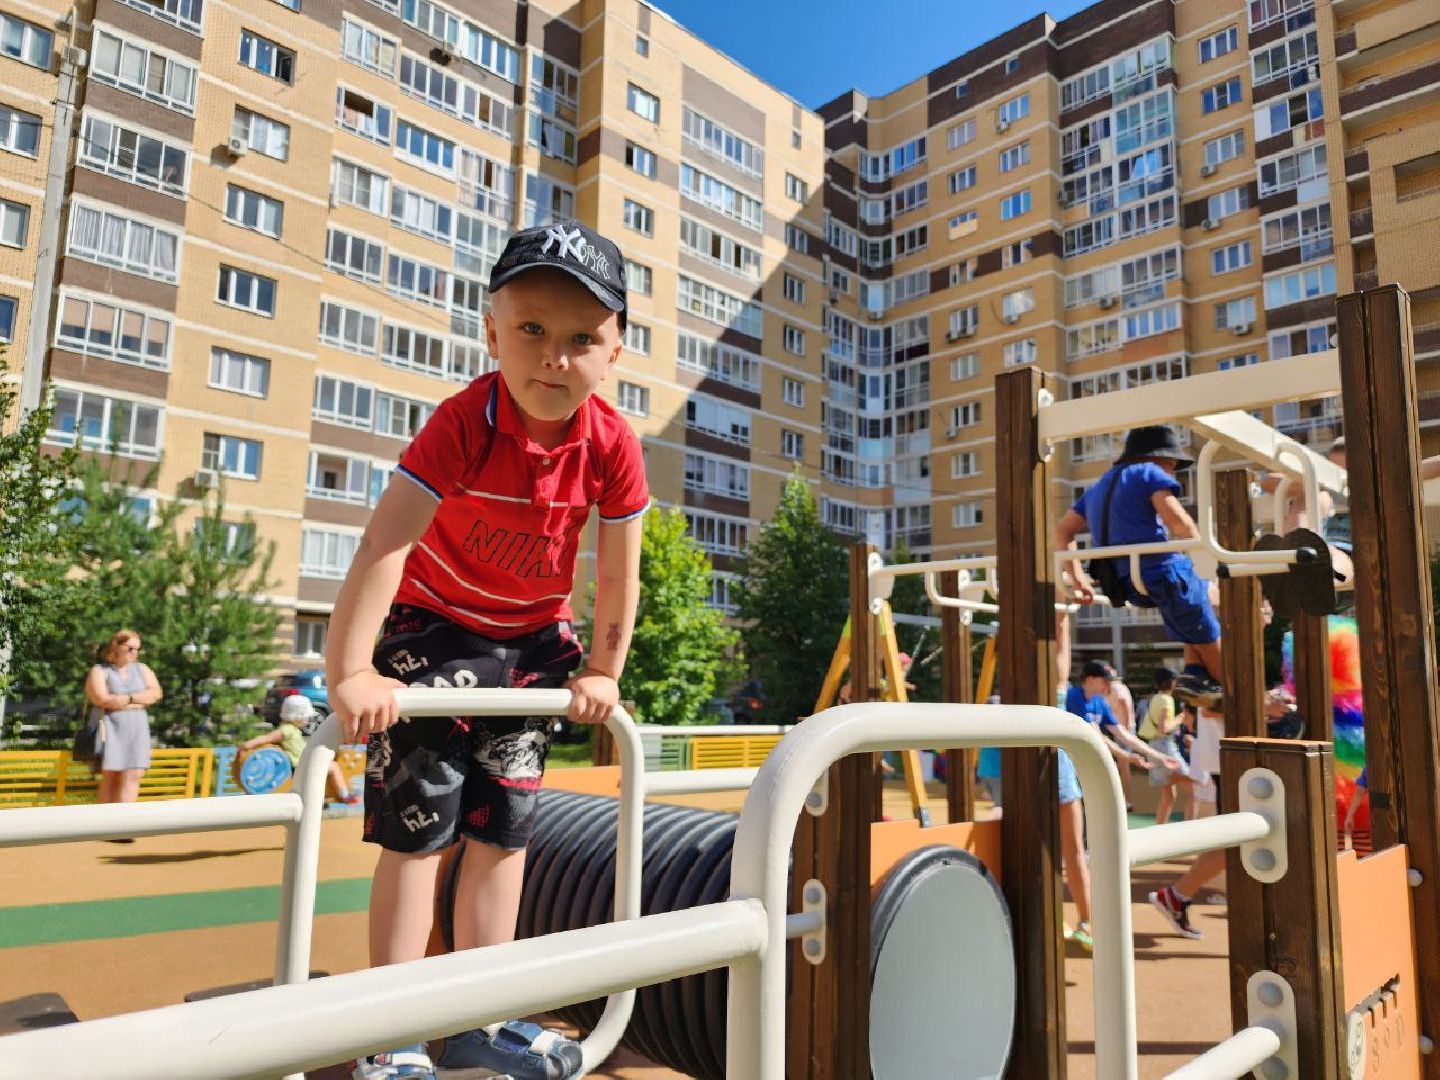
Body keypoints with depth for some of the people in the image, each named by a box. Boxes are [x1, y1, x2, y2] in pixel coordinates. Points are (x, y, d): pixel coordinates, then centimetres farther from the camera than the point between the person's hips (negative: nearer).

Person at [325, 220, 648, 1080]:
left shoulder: (613, 444, -18)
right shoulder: (467, 422, -27)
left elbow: (619, 572, -9)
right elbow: (386, 542, -32)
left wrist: (602, 673, -4)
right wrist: (352, 672, -36)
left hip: (533, 640, 4)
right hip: (435, 628, -4)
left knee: (505, 829, 9)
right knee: (419, 827, -3)